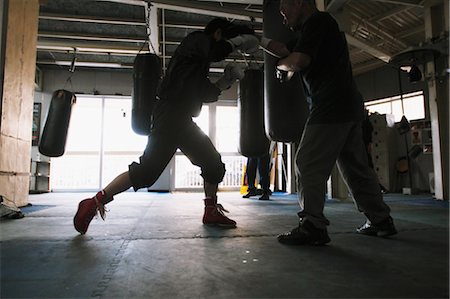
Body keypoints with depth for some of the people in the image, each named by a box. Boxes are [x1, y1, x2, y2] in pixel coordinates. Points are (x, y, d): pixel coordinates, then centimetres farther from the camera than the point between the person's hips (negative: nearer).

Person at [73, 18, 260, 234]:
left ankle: (211, 212, 20)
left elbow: (206, 95, 26)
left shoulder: (200, 62, 25)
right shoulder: (197, 39, 1)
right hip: (169, 116, -10)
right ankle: (93, 204, -4)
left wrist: (226, 80, 15)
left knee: (214, 164, 9)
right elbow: (216, 52, -21)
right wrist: (239, 40, -4)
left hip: (183, 121, 10)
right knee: (147, 170, -14)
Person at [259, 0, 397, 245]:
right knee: (356, 167, 13)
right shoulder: (324, 24, 27)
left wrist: (281, 65, 4)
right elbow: (294, 55, 19)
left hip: (331, 107, -10)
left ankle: (312, 227, -9)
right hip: (349, 107, 10)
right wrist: (262, 42, 14)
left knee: (308, 166, -10)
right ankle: (381, 221, 21)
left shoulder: (316, 21, -4)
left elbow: (299, 61, -17)